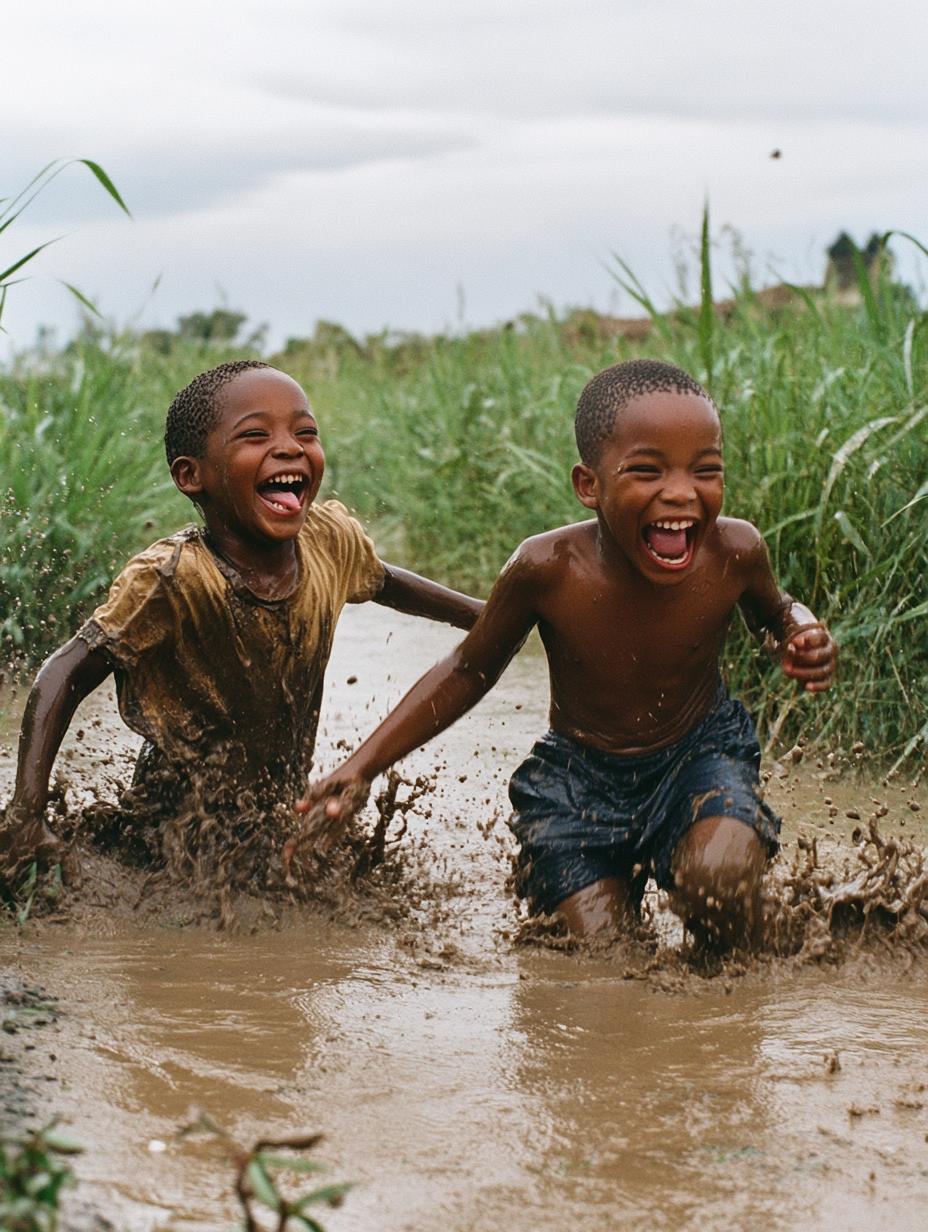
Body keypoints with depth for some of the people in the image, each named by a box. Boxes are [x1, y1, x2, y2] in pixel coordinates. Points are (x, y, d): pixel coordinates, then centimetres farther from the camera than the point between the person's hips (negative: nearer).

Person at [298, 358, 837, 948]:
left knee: (720, 876, -31)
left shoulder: (734, 552, -19)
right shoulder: (548, 569, -23)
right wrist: (361, 767, -9)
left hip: (699, 755, 0)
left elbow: (774, 611, 9)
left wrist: (800, 635, -16)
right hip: (579, 777, 0)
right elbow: (468, 673, -4)